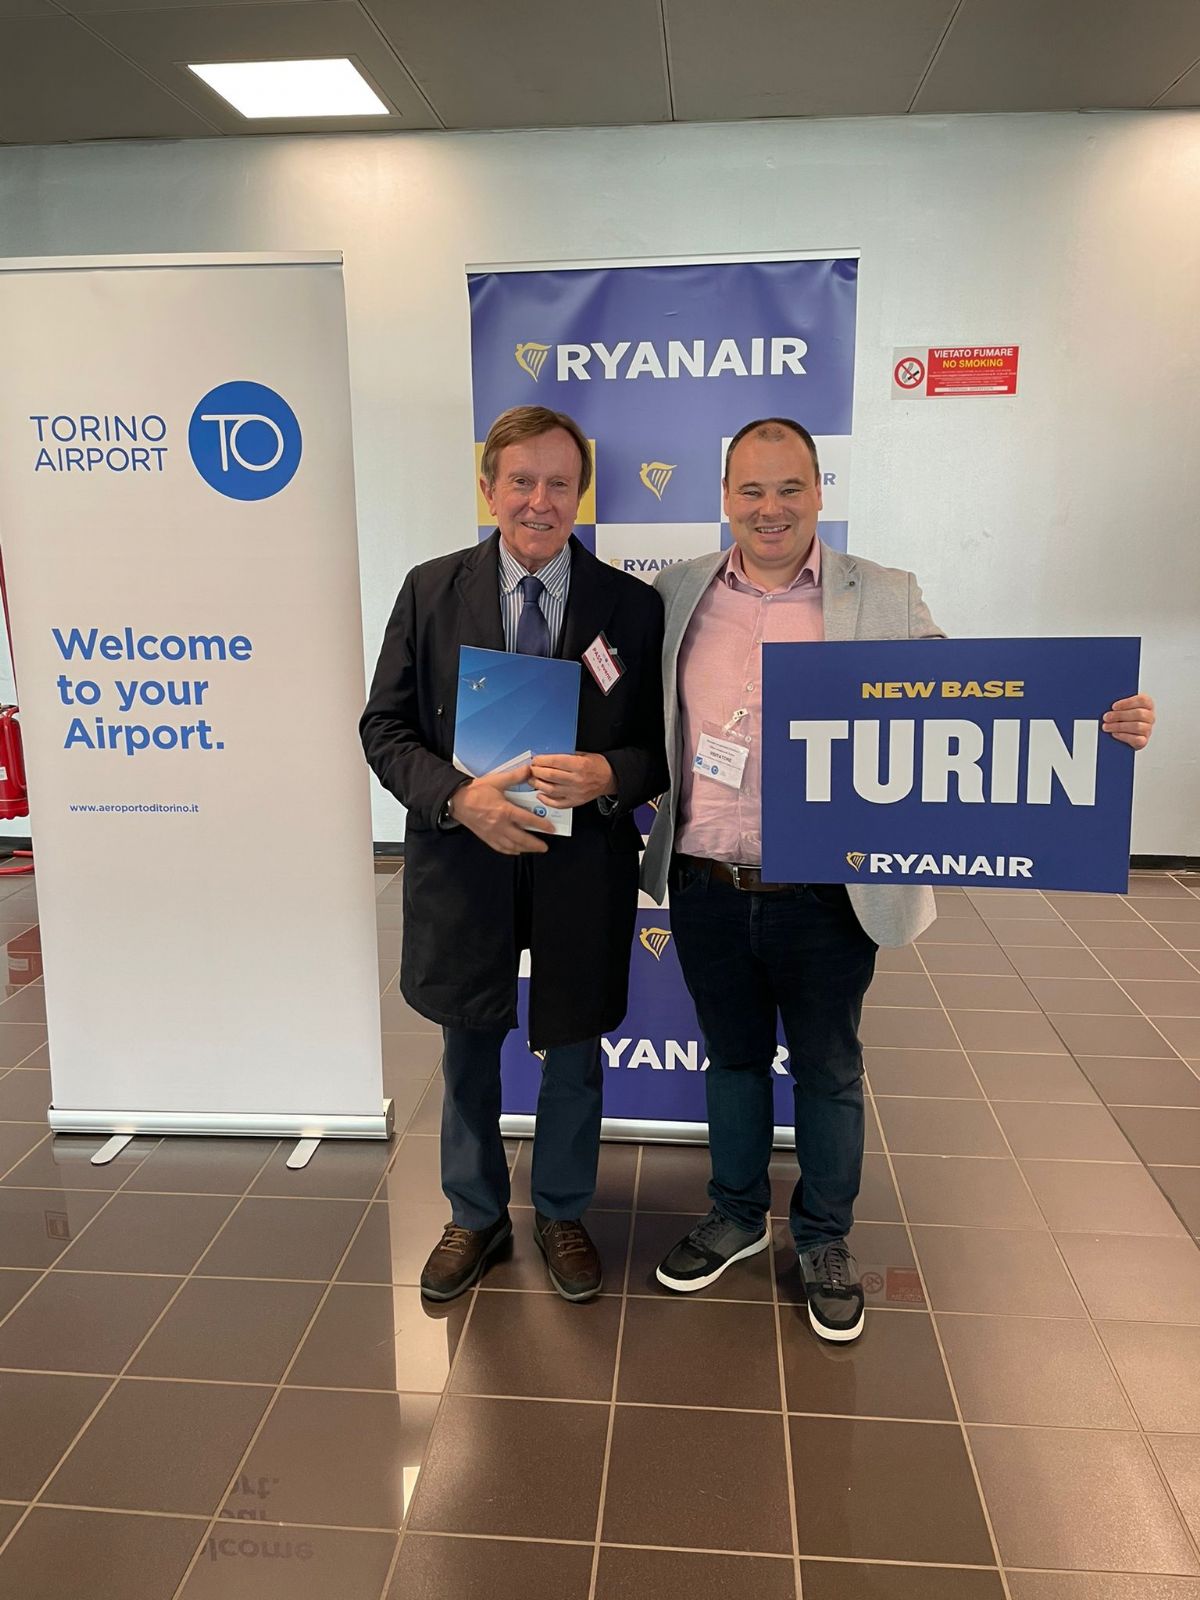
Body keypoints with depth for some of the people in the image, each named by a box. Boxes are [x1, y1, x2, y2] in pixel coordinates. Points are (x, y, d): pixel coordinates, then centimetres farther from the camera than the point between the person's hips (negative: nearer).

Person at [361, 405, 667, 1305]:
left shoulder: (633, 606, -4)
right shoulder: (432, 591, -2)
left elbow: (661, 746, -2)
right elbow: (386, 727, -3)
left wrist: (608, 776, -24)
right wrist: (459, 797, -20)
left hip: (584, 869, 0)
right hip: (465, 866, 1)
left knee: (575, 1054, 17)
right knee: (470, 1053, 19)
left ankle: (562, 1214, 43)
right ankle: (476, 1215, 44)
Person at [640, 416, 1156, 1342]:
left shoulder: (885, 599, -4)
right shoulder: (679, 595, 2)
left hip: (828, 896, -2)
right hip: (706, 889, 2)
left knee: (827, 1069, 15)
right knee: (733, 1057, 20)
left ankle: (825, 1240, 38)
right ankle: (737, 1219, 42)